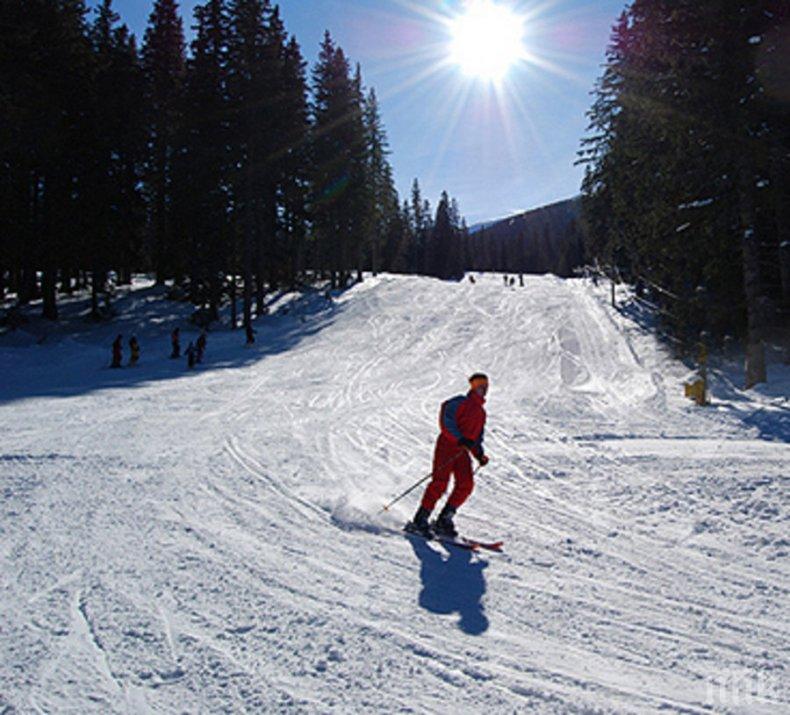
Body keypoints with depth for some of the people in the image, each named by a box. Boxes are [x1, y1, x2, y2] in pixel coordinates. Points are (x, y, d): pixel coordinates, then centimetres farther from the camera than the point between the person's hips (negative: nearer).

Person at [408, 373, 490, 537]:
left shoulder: (481, 413, 22)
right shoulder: (460, 402, -1)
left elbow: (477, 438, 27)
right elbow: (446, 422, -13)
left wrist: (480, 454, 11)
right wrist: (460, 439, -24)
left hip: (462, 451, 7)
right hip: (447, 445, -7)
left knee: (466, 484, -10)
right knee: (440, 482, -16)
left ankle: (444, 520, -1)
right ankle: (420, 520, -9)